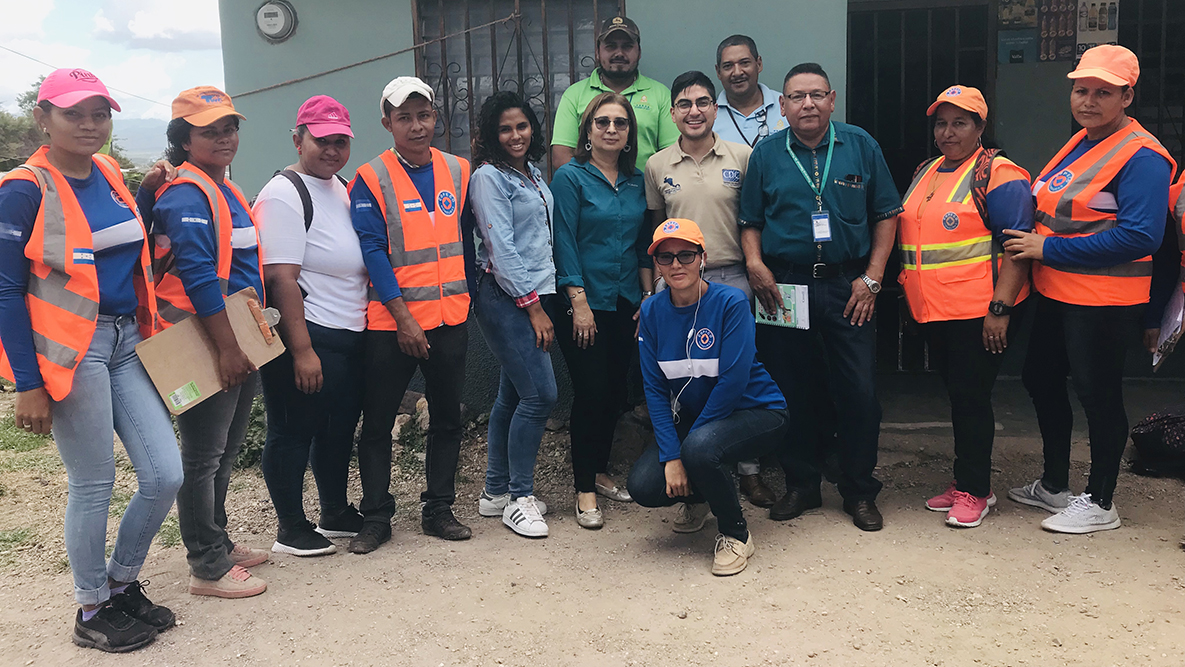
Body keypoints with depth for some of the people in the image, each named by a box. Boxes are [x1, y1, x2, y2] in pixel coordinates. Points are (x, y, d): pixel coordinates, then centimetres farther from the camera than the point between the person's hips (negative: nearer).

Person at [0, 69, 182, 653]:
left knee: (165, 476, 5)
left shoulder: (109, 174, 11)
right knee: (93, 484, 3)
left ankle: (122, 585, 28)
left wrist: (146, 192, 12)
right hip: (71, 351, -7)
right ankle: (92, 612, 23)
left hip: (126, 342, 7)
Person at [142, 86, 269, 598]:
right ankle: (207, 567, 11)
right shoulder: (186, 195, -15)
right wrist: (227, 348, -23)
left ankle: (217, 542, 34)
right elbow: (198, 278, -22)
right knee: (203, 455, 0)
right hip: (205, 345, -10)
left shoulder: (225, 190, 16)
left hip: (236, 342, 10)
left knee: (224, 451, 19)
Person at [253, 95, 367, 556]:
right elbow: (282, 278, -19)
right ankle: (291, 528, 17)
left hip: (350, 335, 9)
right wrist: (302, 349, -23)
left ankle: (335, 514, 33)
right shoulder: (284, 194, -13)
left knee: (340, 428, 18)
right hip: (307, 339, -9)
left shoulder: (342, 187, 15)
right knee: (294, 431, 3)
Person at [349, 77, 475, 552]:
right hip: (392, 321, -4)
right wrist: (403, 317, -15)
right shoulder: (371, 180, -5)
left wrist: (466, 294, 13)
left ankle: (439, 509, 23)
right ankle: (375, 517, 15)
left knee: (447, 418, 10)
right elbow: (373, 251, -10)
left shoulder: (458, 171, 7)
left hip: (450, 317, 4)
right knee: (378, 422, 3)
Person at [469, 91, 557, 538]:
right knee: (540, 394, -11)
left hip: (531, 295, 8)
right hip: (504, 297, -8)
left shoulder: (533, 174, 17)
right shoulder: (489, 177, -8)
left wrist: (540, 300, 13)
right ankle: (519, 498, 1)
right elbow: (501, 249, -14)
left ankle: (497, 491, 21)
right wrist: (533, 306, -14)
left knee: (512, 395, 11)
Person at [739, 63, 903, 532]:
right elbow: (750, 221, 11)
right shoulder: (766, 154, 7)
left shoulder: (860, 146, 5)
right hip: (784, 286, 1)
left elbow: (885, 214, 6)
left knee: (859, 392, -1)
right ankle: (800, 485, 23)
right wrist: (755, 263, -7)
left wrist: (872, 277, -2)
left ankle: (859, 492, 16)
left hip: (848, 286, 0)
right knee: (791, 391, 7)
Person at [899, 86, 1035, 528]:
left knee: (970, 397, -4)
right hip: (932, 309, 8)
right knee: (957, 395, 14)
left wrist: (1000, 308, -20)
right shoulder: (925, 173, 17)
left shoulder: (997, 174, -7)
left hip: (979, 310, -7)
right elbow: (909, 236, 26)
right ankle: (967, 482, 26)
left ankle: (973, 491, 8)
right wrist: (908, 284, 19)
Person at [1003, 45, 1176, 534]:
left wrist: (1048, 249, -22)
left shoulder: (1141, 156, -16)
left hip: (1102, 302, -10)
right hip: (1055, 293, 10)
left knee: (1098, 396, 2)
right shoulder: (1079, 143, 12)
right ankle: (1054, 486, 35)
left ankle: (1099, 503, 19)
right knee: (1040, 381, 18)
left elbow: (1139, 236, -26)